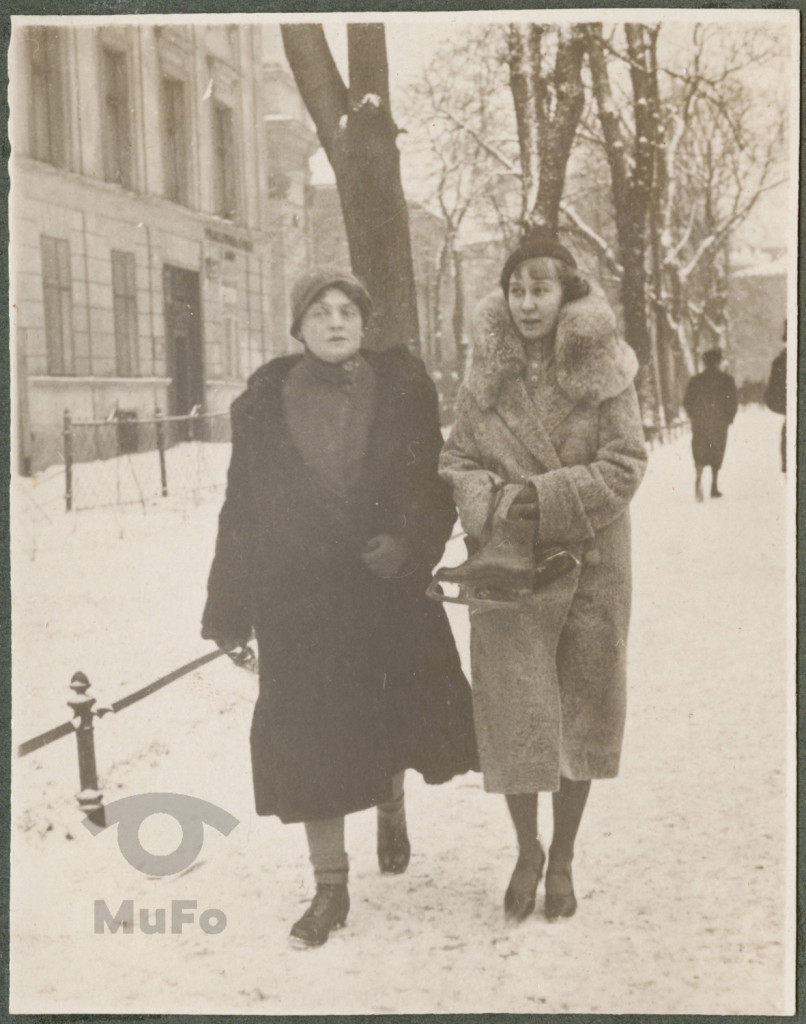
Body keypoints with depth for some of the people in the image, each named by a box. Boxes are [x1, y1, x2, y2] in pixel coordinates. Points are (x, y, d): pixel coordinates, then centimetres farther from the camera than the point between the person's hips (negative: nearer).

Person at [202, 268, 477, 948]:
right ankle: (330, 887, 16)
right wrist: (230, 610, 1)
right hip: (298, 598, 0)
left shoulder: (402, 387, 1)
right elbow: (241, 509, 2)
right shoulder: (266, 401, 1)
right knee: (311, 740, 1)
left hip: (388, 591, 1)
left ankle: (391, 803, 44)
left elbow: (436, 484, 2)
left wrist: (410, 543, -18)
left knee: (392, 717, 8)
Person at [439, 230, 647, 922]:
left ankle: (563, 859, 27)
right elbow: (457, 460, 5)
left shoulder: (605, 370, -4)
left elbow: (626, 466, -7)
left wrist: (546, 496, -18)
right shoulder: (488, 371, 2)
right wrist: (492, 502, -15)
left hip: (591, 562, 0)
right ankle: (527, 851, 23)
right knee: (513, 714, -1)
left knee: (583, 712, 9)